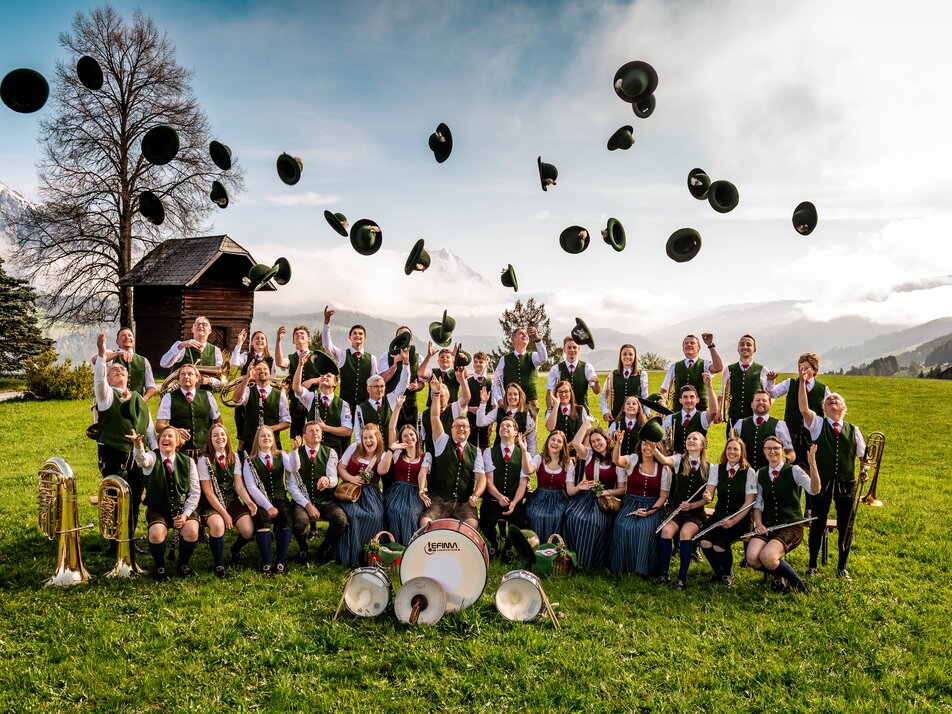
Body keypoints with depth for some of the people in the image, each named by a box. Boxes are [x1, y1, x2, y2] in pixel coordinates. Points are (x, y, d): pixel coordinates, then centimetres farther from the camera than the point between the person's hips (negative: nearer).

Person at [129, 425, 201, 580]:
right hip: (158, 510, -1)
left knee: (192, 532, -27)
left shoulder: (187, 462, -1)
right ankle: (160, 567, 0)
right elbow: (143, 460, -34)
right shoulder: (152, 458, -6)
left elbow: (195, 492, 0)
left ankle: (183, 564, 4)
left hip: (183, 508, 1)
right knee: (157, 534, -31)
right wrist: (138, 446, -58)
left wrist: (185, 514, -13)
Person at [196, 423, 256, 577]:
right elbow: (208, 491, -12)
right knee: (218, 525, -37)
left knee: (248, 531, -20)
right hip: (211, 503, -4)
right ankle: (219, 565, -13)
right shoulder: (204, 460, -7)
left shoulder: (234, 457, 6)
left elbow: (239, 485, 1)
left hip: (232, 501, 4)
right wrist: (224, 514, -18)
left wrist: (249, 501, -19)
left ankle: (235, 550, 17)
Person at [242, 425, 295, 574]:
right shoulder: (250, 461, 3)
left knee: (286, 516, -30)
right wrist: (268, 506, -19)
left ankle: (280, 562, -25)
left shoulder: (281, 456, 9)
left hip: (280, 499, 2)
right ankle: (266, 563, -26)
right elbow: (251, 487, -8)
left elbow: (292, 468, -12)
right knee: (262, 517, -33)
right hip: (260, 502, -2)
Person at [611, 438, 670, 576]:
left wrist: (649, 511, -14)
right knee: (623, 526, -27)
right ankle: (624, 566, -10)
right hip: (631, 503, 1)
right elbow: (617, 461, -21)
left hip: (652, 506, 0)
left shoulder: (664, 468, 2)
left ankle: (644, 567, -13)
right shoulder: (633, 460, 2)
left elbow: (663, 496, 1)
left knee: (646, 528, -30)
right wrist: (618, 444, -40)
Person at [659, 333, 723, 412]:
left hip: (701, 410, -1)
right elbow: (664, 389, 13)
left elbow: (718, 368, -19)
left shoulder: (704, 364, 3)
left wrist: (711, 345, -23)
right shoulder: (674, 366, 10)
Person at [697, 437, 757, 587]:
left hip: (740, 518, -3)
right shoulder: (716, 469, 4)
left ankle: (728, 575, 5)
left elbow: (749, 502, -9)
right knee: (704, 541, -22)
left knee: (719, 543, -27)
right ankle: (718, 572, 8)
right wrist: (707, 497, -29)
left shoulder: (749, 472, -6)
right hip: (719, 515, 3)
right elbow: (710, 494, -4)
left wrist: (733, 521, -20)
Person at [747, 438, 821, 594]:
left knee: (767, 556, -31)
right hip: (767, 526, 4)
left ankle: (798, 583, -3)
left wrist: (812, 465, -35)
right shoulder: (760, 474, 11)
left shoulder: (793, 471, -3)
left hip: (791, 526, -4)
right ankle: (779, 574, 8)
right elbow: (757, 503, 12)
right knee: (752, 559, -24)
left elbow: (814, 490, -21)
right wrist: (758, 523, -6)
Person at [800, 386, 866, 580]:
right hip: (822, 482, -2)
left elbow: (863, 456, 10)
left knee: (845, 526, 9)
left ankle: (842, 567, 25)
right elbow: (804, 409, -18)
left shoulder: (853, 430, 7)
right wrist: (802, 382, -27)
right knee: (817, 524, 6)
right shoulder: (817, 424, 0)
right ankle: (812, 565, 21)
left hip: (846, 484, 2)